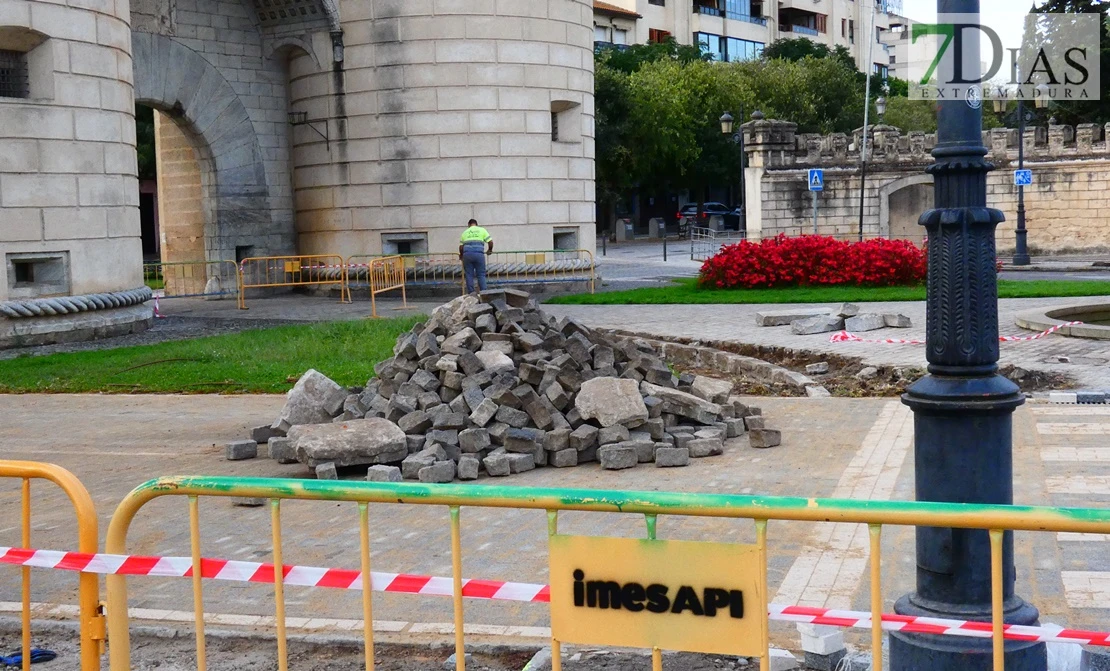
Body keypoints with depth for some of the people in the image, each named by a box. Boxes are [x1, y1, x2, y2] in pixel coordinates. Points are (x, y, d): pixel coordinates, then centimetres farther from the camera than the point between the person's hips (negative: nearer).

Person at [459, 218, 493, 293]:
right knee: (481, 275, 4)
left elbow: (461, 246, 14)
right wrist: (490, 250, 25)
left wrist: (461, 255, 32)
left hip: (467, 254, 1)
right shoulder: (482, 230, 15)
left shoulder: (465, 232, 20)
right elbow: (490, 242, 7)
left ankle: (470, 294, 6)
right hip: (479, 254, -1)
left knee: (469, 275, 6)